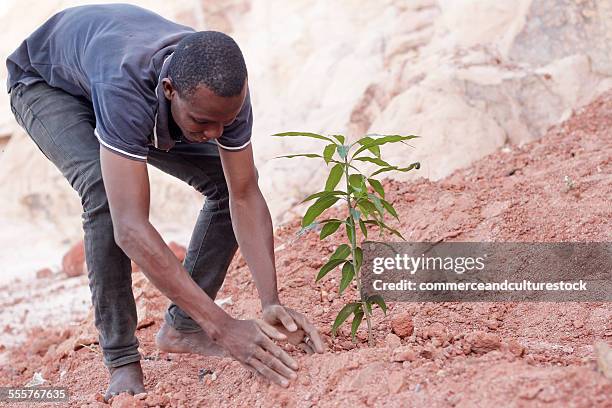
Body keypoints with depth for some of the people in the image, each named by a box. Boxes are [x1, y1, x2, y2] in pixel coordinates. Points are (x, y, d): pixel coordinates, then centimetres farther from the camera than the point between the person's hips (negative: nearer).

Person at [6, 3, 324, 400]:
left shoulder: (225, 88, -31)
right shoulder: (126, 87, -48)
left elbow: (246, 197, -25)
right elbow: (131, 227, -51)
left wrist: (272, 304, -37)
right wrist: (222, 326, -54)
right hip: (46, 83, -5)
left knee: (230, 180, -9)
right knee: (106, 191, -34)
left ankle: (181, 328, 5)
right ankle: (122, 361, -20)